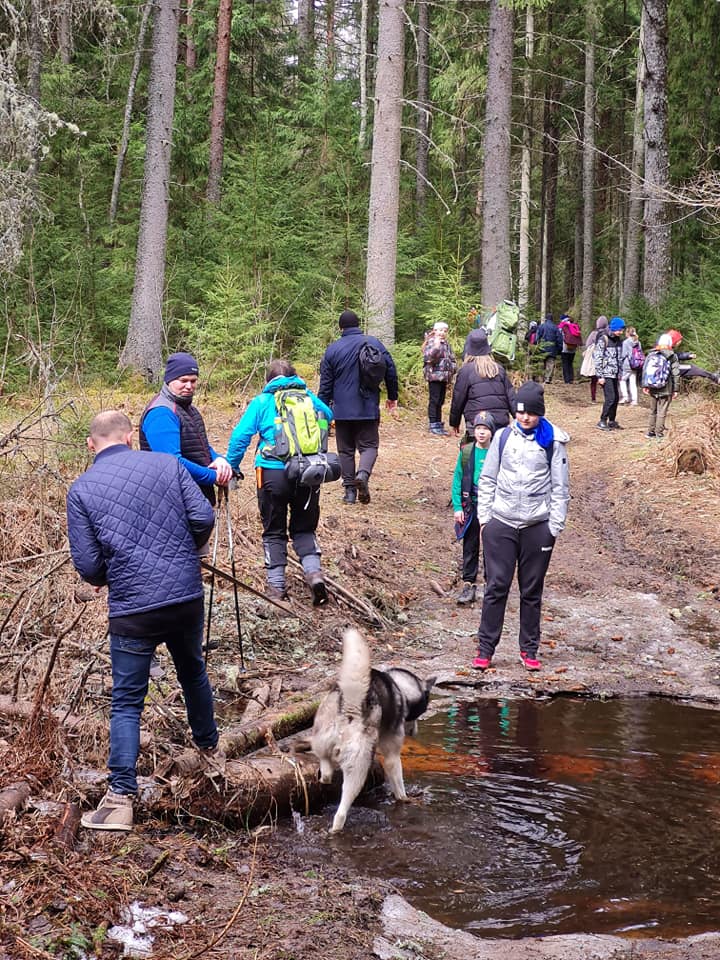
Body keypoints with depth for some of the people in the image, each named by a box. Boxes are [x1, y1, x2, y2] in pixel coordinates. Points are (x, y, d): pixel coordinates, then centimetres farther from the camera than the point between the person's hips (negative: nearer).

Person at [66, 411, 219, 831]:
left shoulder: (82, 489, -3)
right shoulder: (167, 464, 1)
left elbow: (87, 564, -5)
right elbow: (203, 518, -4)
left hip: (132, 608, -2)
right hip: (188, 596, 3)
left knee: (127, 702, 4)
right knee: (193, 673, 27)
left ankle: (121, 799, -1)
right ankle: (210, 747, 46)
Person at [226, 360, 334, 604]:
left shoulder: (262, 401, 3)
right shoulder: (309, 398, 9)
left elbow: (240, 435, -3)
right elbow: (328, 417, 24)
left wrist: (232, 467, 4)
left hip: (273, 472, -2)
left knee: (274, 531, 13)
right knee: (304, 528, 17)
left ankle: (276, 585, 11)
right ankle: (313, 570, -5)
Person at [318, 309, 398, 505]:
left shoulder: (332, 349, 0)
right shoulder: (374, 343, 0)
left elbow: (325, 384, 1)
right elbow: (391, 370, 3)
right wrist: (392, 397, 17)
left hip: (342, 410, 0)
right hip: (369, 408, 0)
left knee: (346, 449, 10)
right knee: (369, 445, 6)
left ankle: (349, 490, 7)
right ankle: (363, 473, -23)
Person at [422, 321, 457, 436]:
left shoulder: (447, 344, 16)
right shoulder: (431, 342, -6)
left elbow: (452, 359, 24)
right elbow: (427, 357, -19)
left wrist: (453, 367, 7)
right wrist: (436, 347, -30)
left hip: (444, 377, 7)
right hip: (434, 376, -7)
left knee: (440, 401, 11)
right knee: (434, 400, -5)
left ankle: (438, 423, 17)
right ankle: (433, 425, -2)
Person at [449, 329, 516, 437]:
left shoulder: (466, 370, -4)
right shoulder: (499, 368, 9)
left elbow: (458, 399, 1)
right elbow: (511, 396, 9)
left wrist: (454, 422, 13)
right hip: (501, 423, 5)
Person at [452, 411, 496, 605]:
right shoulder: (466, 451, -1)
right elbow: (457, 480, 3)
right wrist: (457, 507, -2)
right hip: (471, 507, 1)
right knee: (470, 548, 8)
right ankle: (468, 585, 15)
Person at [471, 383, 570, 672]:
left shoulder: (553, 442, 1)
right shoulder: (503, 437, 5)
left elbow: (560, 487, 3)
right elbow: (487, 479, 9)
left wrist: (555, 526, -2)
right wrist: (484, 517, 3)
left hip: (538, 527, 0)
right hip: (500, 524, 1)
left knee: (532, 591, 9)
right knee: (496, 586, 0)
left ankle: (529, 649, 18)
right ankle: (485, 648, 6)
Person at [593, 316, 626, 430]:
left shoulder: (618, 340, 11)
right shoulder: (603, 339, -11)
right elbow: (597, 358, -13)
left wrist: (620, 373, 15)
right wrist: (600, 376, -15)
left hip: (615, 374, 7)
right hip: (606, 374, -7)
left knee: (616, 398, 7)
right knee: (610, 398, -12)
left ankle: (612, 421, 18)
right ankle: (602, 421, -2)